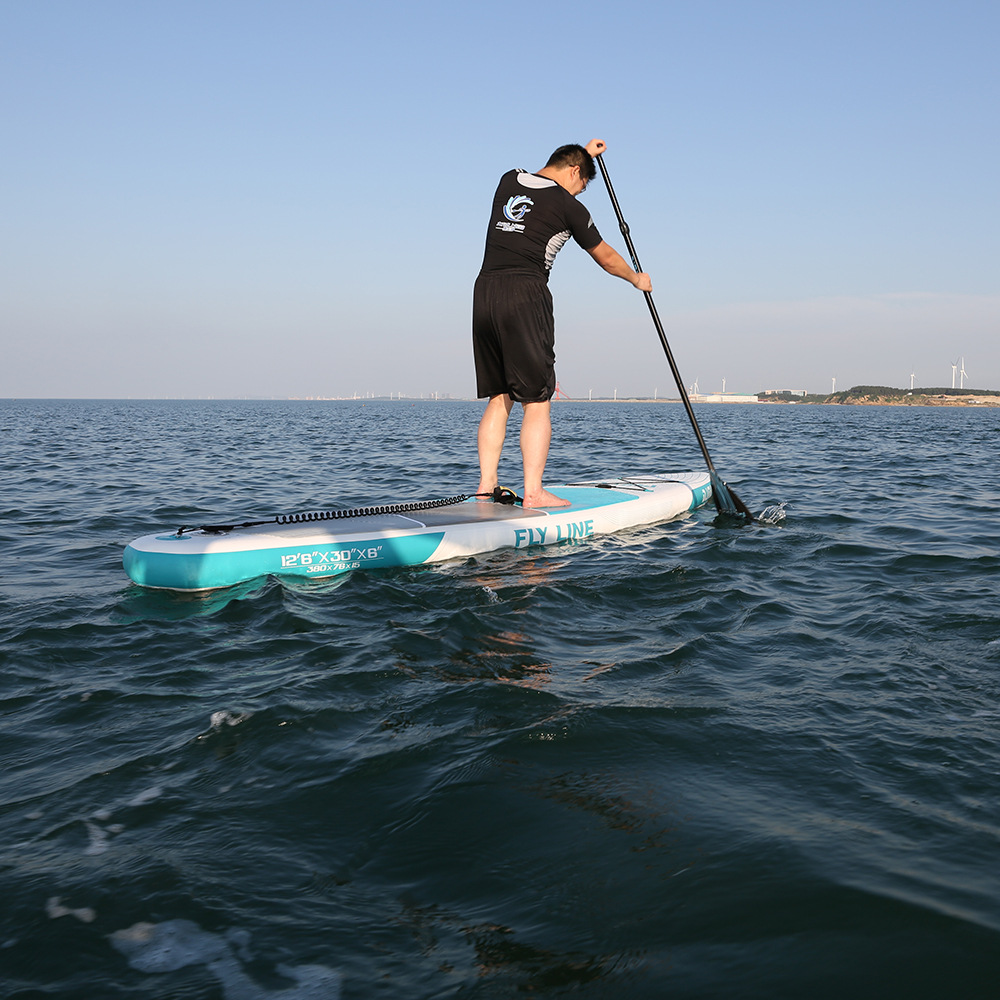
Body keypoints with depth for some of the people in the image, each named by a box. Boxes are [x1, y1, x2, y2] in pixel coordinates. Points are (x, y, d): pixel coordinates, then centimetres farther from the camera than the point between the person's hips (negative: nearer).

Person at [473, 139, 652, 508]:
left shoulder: (508, 181, 17)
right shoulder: (567, 206, 2)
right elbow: (606, 257, 15)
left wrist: (583, 153, 52)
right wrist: (636, 277, 33)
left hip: (484, 292, 6)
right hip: (525, 295, -6)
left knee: (498, 398, 10)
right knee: (537, 401, -4)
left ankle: (487, 486, 6)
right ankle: (533, 492, -8)